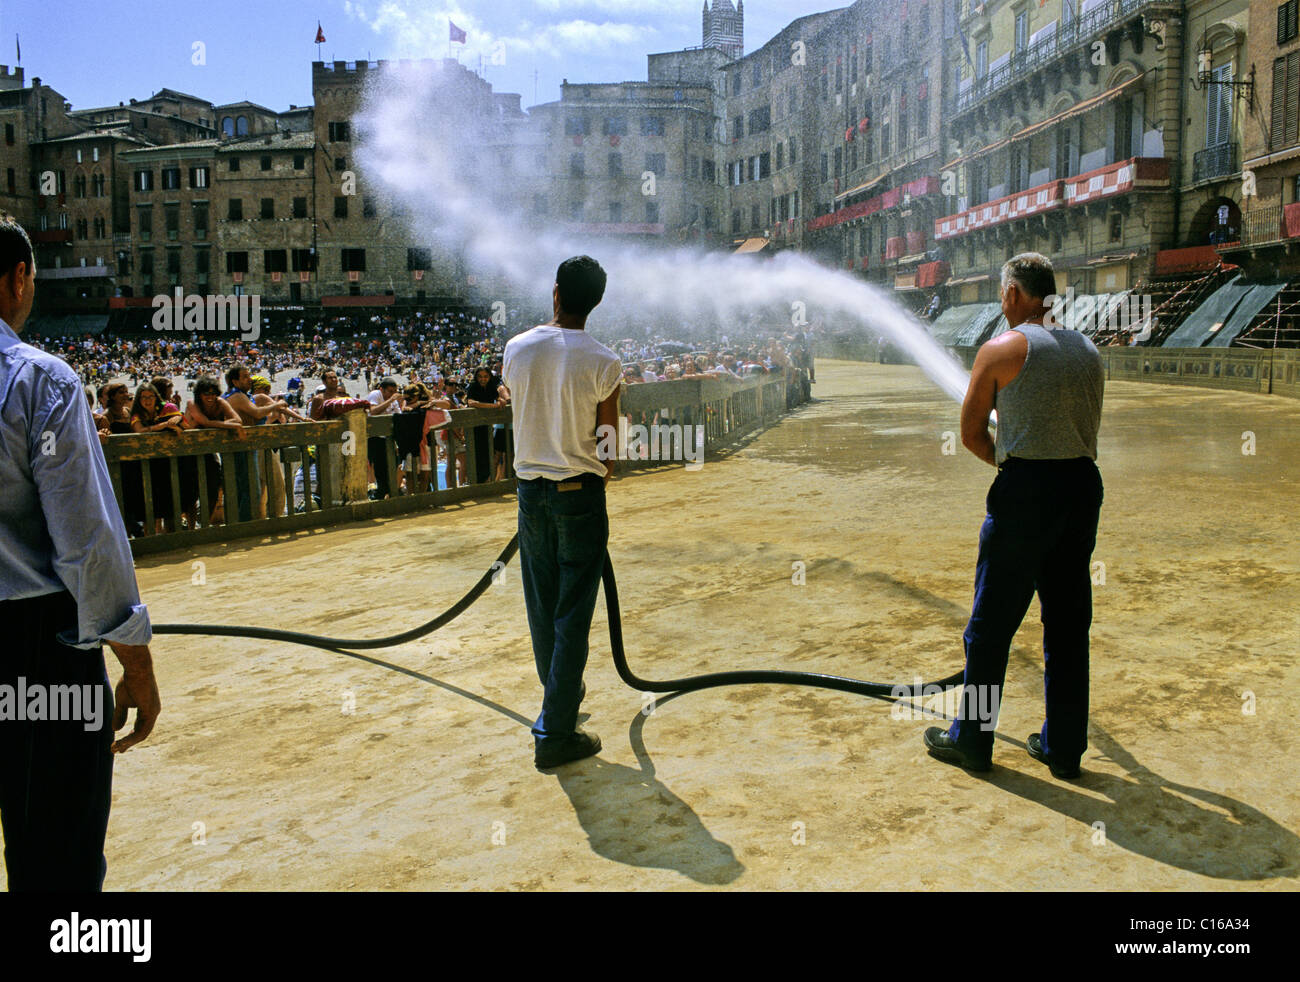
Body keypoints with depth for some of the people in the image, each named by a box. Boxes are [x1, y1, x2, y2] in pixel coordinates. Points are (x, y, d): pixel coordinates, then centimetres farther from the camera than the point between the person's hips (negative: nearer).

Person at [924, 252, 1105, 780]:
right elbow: (1087, 428, 15)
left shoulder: (1002, 349, -6)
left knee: (991, 623, 6)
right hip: (1084, 484, 6)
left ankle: (970, 740, 17)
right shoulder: (1088, 349, 12)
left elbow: (971, 433, -1)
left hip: (1027, 489, -6)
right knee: (1068, 623, 13)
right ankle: (1064, 747, 22)